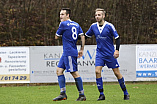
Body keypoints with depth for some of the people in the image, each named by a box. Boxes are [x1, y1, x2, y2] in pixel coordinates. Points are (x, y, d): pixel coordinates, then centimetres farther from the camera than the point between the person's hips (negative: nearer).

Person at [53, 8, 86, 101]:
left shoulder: (63, 24, -8)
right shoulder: (76, 25, 15)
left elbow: (57, 37, 0)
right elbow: (82, 36, 9)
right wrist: (82, 49, 11)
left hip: (69, 53, -9)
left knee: (74, 73, -7)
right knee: (59, 70, 9)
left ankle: (82, 95, -5)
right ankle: (63, 94, 6)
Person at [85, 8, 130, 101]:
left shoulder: (109, 26, -11)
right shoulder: (93, 26, 1)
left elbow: (117, 38, -7)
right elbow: (86, 36, 15)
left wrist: (117, 50, -17)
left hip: (110, 54, -3)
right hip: (100, 54, 3)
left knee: (117, 72, 1)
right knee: (97, 71, -13)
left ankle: (126, 93, 15)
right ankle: (101, 94, -5)